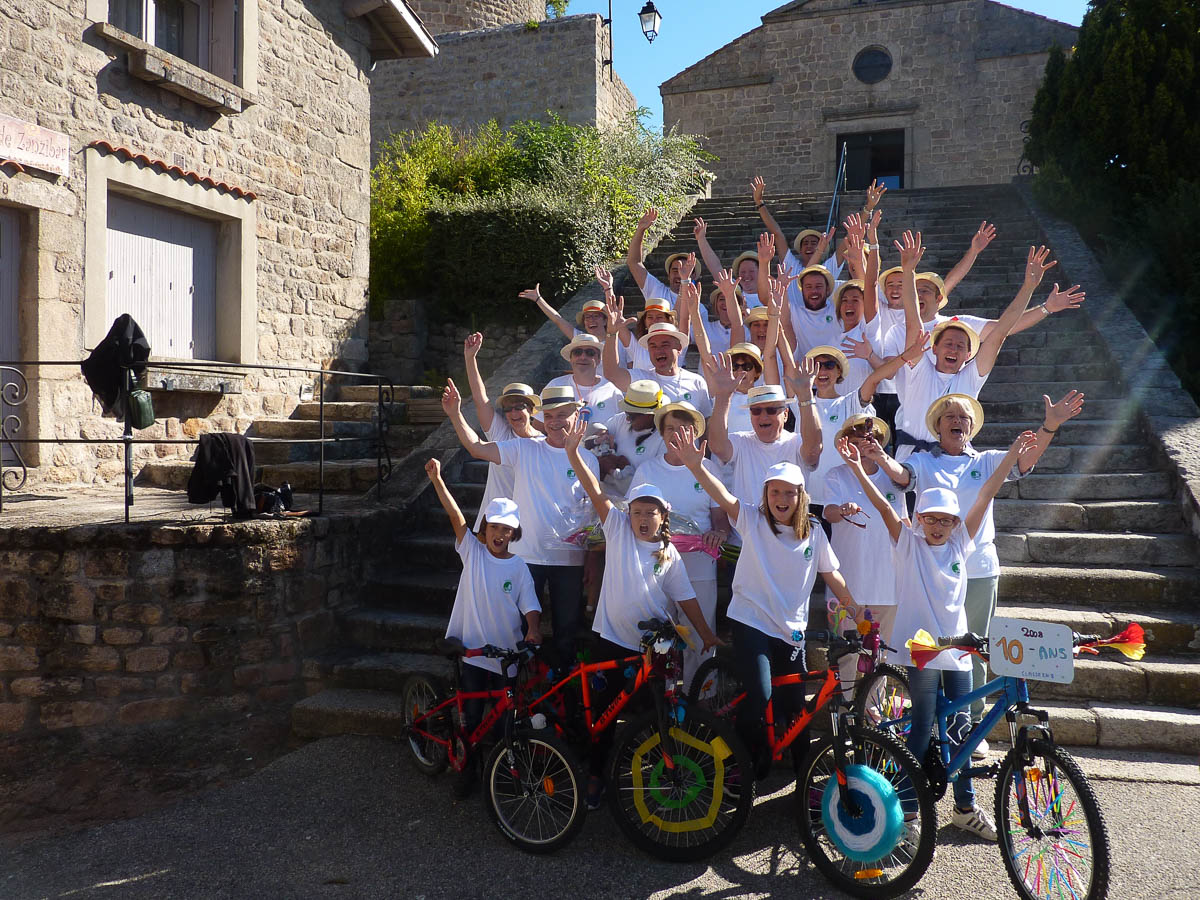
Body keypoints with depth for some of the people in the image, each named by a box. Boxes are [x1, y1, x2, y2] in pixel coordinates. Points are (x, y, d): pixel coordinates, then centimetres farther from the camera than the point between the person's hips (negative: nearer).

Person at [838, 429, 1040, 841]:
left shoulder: (960, 543, 7)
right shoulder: (908, 543, -1)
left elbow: (984, 496, 1)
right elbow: (884, 506, -13)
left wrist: (1013, 455, -2)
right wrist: (857, 469, -23)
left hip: (957, 648, 4)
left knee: (961, 728, 11)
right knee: (922, 729, -2)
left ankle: (965, 807, 26)